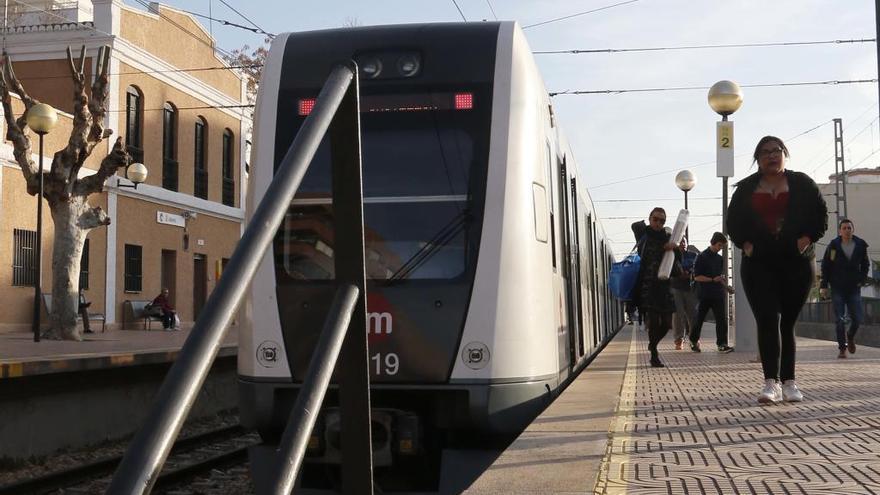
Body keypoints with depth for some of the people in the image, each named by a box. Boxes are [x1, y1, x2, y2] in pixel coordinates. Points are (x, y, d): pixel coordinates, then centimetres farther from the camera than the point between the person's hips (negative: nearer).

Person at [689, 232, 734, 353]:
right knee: (700, 318, 5)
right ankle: (694, 341, 22)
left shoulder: (719, 259, 13)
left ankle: (722, 344, -4)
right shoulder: (702, 257, -5)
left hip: (718, 294, 5)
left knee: (721, 319, -4)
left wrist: (725, 285, 7)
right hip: (704, 294, -5)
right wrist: (713, 280, -16)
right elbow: (697, 277, -10)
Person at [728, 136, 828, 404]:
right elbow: (733, 221, 12)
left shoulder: (802, 183, 7)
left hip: (797, 263, 0)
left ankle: (788, 382, 10)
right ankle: (771, 382, -16)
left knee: (788, 322, 5)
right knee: (767, 320, -12)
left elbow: (821, 214, 7)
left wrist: (808, 238, -8)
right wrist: (744, 243, -4)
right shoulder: (746, 189, 10)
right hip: (759, 264, 0)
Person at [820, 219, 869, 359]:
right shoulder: (833, 246, -5)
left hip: (854, 288, 2)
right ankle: (842, 348, 4)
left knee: (857, 319, 0)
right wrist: (824, 285, -6)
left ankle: (850, 337, 31)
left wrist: (862, 280, 1)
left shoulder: (861, 245, 0)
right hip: (837, 289, -2)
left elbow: (865, 265, 13)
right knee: (840, 320, -5)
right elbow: (825, 266, -1)